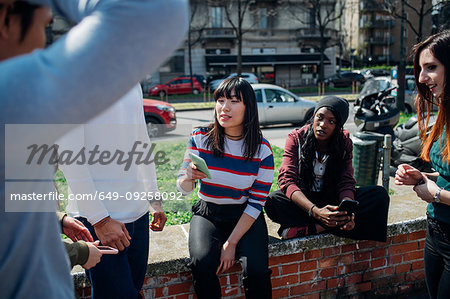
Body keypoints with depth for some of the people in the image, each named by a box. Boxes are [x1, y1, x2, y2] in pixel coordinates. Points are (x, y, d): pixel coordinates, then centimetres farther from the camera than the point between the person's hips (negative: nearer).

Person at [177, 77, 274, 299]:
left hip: (245, 216, 0)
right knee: (203, 263, -27)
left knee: (256, 270, -23)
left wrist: (231, 243, -13)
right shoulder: (200, 138, -7)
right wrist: (188, 177, -28)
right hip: (207, 213, 1)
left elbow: (256, 203, -7)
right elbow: (183, 189, -3)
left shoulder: (262, 149, -10)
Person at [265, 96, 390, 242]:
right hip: (302, 200, -3)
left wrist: (347, 210, -33)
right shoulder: (296, 138, -12)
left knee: (379, 194, -20)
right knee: (273, 201, -34)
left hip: (333, 199, 3)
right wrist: (315, 211, -40)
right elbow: (287, 180, -23)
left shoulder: (344, 142, -3)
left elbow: (346, 182, -9)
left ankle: (310, 228, -28)